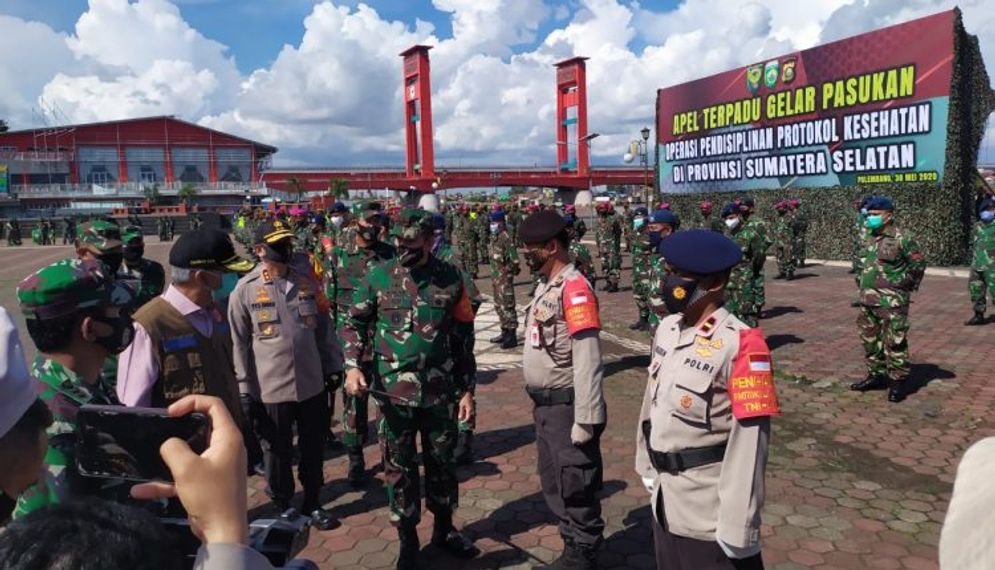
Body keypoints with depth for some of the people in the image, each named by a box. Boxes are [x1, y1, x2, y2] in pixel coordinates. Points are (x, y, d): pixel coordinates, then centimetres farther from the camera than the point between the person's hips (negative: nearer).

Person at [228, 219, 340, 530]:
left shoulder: (307, 281, 2)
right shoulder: (245, 290, -8)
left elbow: (323, 329, 8)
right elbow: (239, 343, -4)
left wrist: (334, 370, 8)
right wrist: (244, 390, -5)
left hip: (313, 383, 3)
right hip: (271, 388, -3)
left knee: (314, 447, 15)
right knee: (278, 452, 13)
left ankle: (312, 503, 36)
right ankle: (283, 507, 34)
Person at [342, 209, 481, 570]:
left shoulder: (452, 279, -2)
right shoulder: (379, 276, -4)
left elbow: (463, 339, 3)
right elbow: (355, 323, 4)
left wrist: (467, 389, 1)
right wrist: (352, 366, -12)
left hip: (441, 390, 1)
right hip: (394, 390, -1)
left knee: (442, 461, 15)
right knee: (399, 467, 10)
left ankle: (444, 529, 37)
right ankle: (407, 540, 29)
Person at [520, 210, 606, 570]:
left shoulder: (574, 289, -20)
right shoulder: (547, 285, 8)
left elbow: (587, 360, -23)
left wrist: (586, 419, -23)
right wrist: (541, 404, 15)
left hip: (566, 407, -9)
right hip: (546, 406, 9)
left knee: (577, 489, 7)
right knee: (554, 486, 21)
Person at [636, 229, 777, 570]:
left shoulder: (740, 344, -21)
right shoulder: (667, 329, 0)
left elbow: (750, 442, -21)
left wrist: (737, 524, -18)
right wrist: (647, 463, 17)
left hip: (709, 509, -7)